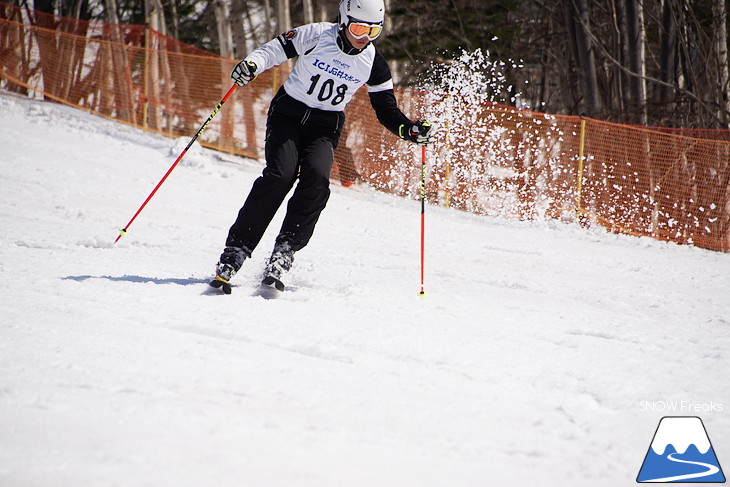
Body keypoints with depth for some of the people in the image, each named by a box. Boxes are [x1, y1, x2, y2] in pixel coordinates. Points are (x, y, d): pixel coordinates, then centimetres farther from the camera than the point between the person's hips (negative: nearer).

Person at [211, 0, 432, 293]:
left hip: (324, 128, 2)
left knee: (317, 179, -26)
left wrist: (410, 130, -13)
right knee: (280, 175, -24)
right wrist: (252, 64, -25)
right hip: (288, 113, -2)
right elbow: (274, 50, -4)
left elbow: (387, 111, 5)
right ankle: (234, 253, -22)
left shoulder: (373, 63, -2)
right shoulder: (317, 35, -11)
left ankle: (283, 254, -23)